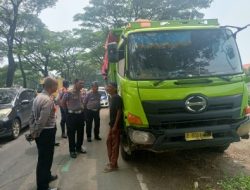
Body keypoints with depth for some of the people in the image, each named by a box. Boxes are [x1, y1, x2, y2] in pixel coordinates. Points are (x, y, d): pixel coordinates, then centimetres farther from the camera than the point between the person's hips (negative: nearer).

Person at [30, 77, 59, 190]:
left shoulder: (38, 97, 7)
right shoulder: (48, 100, -23)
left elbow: (33, 116, 11)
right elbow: (42, 120, -26)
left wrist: (32, 131, 14)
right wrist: (35, 133, -13)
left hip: (40, 132, 9)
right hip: (46, 133, -9)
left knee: (44, 157, 25)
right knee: (45, 158, 4)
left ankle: (47, 176, 46)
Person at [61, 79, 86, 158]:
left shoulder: (81, 93, 7)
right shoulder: (69, 93, -14)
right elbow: (63, 102, -5)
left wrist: (81, 108, 9)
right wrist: (69, 109, 4)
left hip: (81, 114, 7)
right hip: (72, 115, -7)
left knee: (80, 132, 15)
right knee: (71, 133, 3)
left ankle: (79, 147, 32)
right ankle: (72, 150, 16)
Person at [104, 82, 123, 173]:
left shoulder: (117, 98, -15)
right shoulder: (112, 98, 13)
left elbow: (119, 111, -19)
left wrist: (115, 125, -21)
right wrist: (112, 124, 18)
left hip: (116, 125, -9)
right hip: (112, 124, 10)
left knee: (115, 144, -2)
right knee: (109, 142, 14)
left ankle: (113, 165, 7)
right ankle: (111, 162, 25)